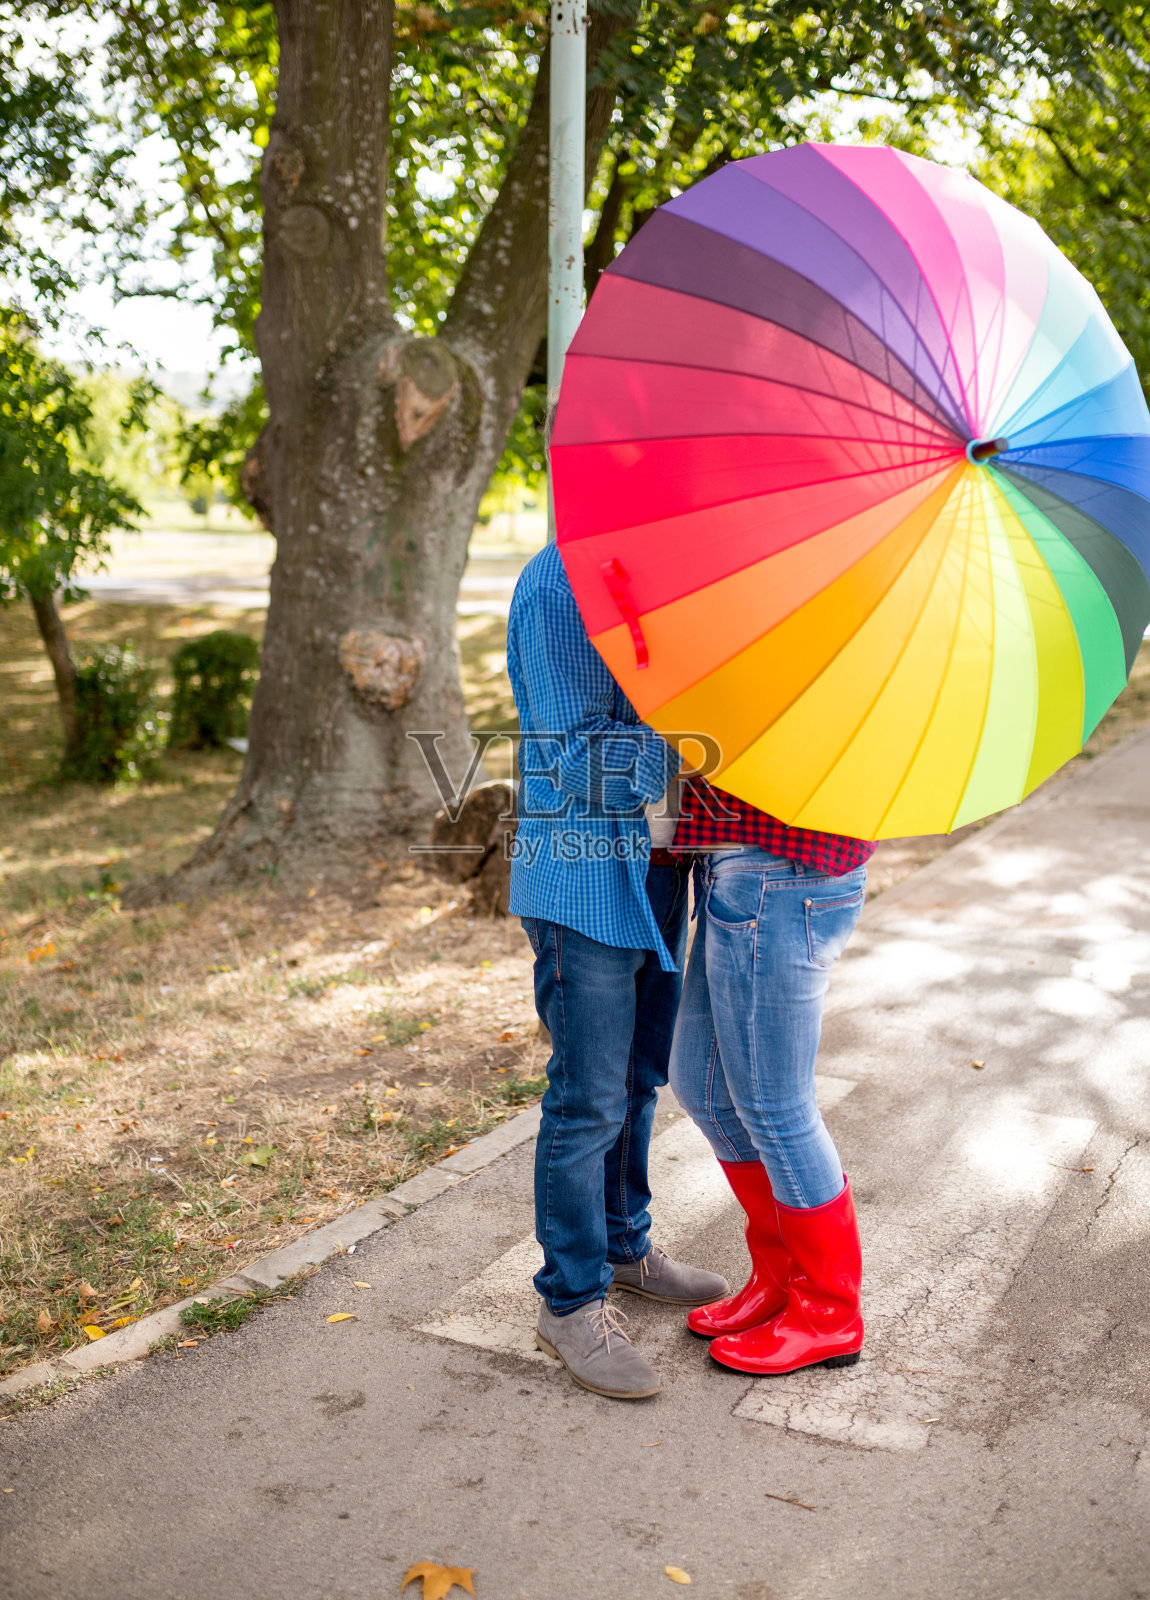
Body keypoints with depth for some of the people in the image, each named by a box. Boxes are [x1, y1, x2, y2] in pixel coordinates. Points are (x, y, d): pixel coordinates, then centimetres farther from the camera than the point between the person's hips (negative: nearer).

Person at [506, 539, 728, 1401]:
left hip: (656, 869, 9)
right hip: (585, 881, -9)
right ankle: (572, 1302, 14)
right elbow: (579, 756, -20)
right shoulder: (560, 583, -16)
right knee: (589, 1099, -2)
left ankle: (625, 1246, 38)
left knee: (639, 1080, 20)